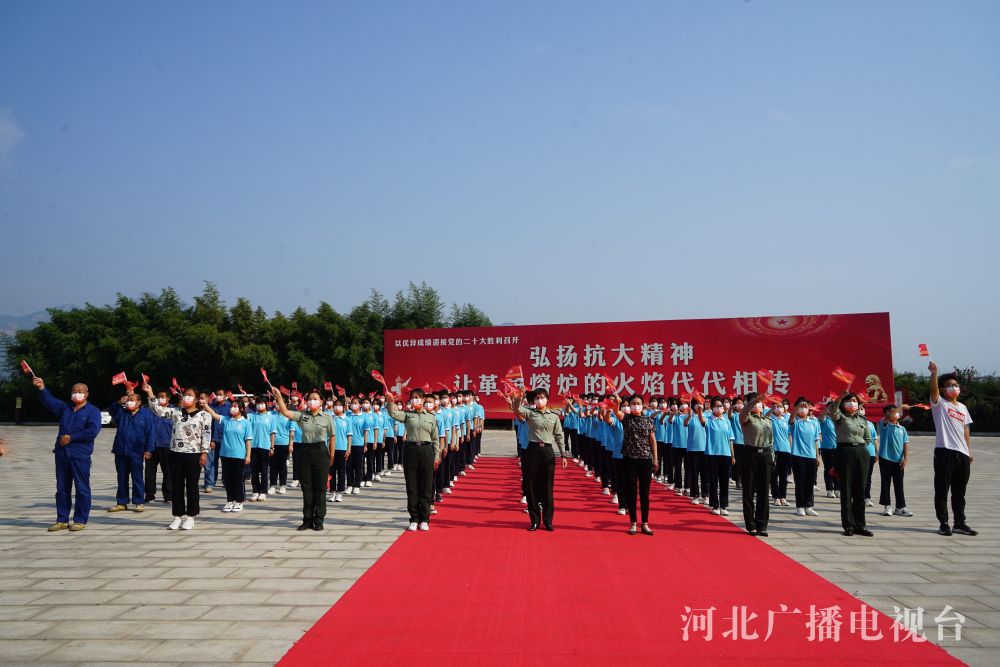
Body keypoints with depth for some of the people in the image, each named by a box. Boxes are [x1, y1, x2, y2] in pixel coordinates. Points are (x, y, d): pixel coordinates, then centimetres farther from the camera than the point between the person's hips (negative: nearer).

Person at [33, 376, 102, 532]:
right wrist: (41, 388, -20)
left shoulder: (93, 411, -2)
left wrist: (71, 438, -13)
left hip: (80, 455, -6)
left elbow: (92, 432, -15)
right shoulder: (64, 407, 14)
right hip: (61, 454, 6)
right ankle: (62, 520, 18)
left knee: (82, 489, 0)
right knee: (62, 488, 10)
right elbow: (50, 401, -3)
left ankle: (80, 520, 6)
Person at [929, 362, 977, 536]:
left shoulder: (963, 407, 18)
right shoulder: (939, 404, 0)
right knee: (942, 490, -1)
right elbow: (933, 388, -20)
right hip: (944, 452, -6)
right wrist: (934, 373, -36)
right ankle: (943, 524, 4)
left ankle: (960, 523, 20)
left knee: (959, 492, 12)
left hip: (962, 454, 6)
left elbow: (965, 431, 19)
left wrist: (969, 451, 12)